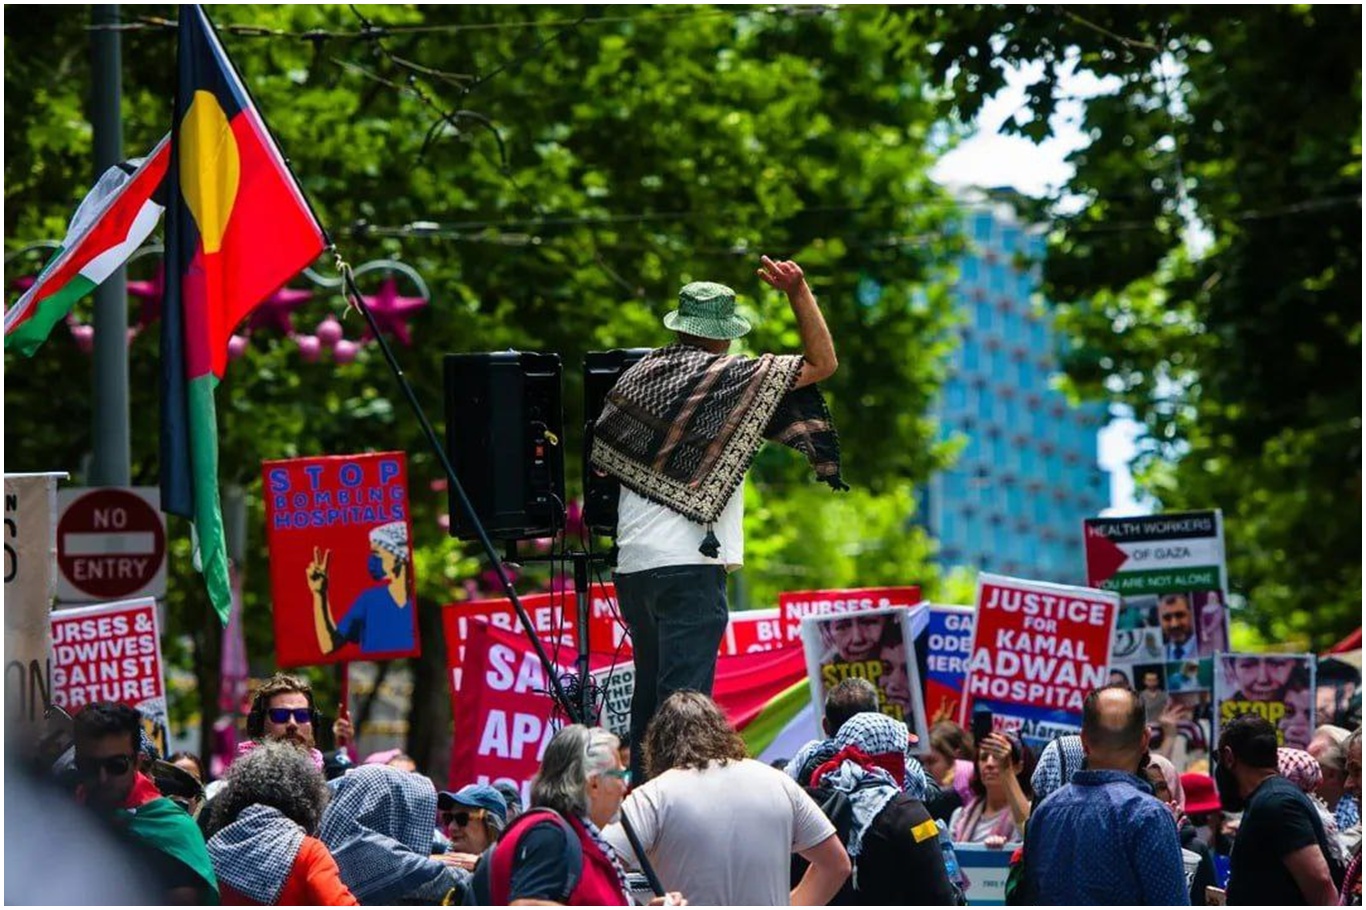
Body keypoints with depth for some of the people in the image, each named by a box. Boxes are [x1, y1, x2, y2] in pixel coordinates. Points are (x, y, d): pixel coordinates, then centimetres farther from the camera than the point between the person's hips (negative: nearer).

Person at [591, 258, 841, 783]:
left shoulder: (636, 376, 13)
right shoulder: (733, 379, -2)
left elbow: (601, 463, 22)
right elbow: (822, 363, 3)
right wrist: (799, 292, 4)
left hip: (632, 562, 6)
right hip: (690, 563, -6)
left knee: (649, 694, 15)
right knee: (684, 697, -11)